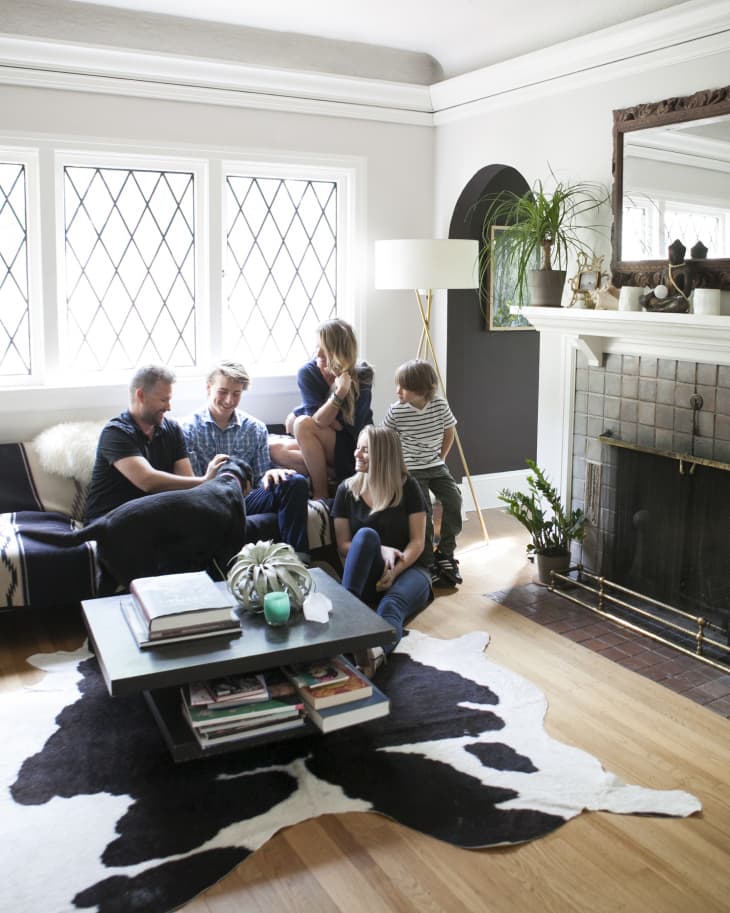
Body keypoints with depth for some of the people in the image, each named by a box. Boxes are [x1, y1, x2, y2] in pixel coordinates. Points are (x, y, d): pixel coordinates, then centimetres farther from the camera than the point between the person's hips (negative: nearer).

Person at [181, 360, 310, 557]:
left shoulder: (256, 429, 15)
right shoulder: (188, 428, 4)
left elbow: (260, 480, 13)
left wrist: (269, 475, -13)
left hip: (245, 500, 4)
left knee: (296, 483, -21)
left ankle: (296, 557, -23)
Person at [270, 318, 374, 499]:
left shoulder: (361, 377, -16)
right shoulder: (307, 373, -9)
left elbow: (351, 430, -19)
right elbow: (318, 419, -19)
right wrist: (339, 394, -36)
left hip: (354, 452, -5)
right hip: (321, 448, 5)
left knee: (303, 424, -28)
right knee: (275, 449, -16)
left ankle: (321, 493, -21)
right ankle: (333, 474, -16)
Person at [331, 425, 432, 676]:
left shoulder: (408, 488, 1)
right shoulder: (346, 490, 5)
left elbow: (417, 541, -4)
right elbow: (343, 546, 2)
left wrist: (395, 571, -21)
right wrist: (380, 551, -15)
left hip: (408, 569, -1)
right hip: (367, 576, 2)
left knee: (391, 605, -38)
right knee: (366, 534, -32)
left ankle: (375, 653, -70)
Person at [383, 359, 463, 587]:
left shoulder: (440, 405, -8)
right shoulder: (396, 411, -14)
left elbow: (449, 433, 9)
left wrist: (441, 457, 7)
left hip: (436, 465, 3)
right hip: (411, 469, -3)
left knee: (453, 501, -13)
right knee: (423, 511, -18)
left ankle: (445, 553, 5)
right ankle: (428, 562, -4)